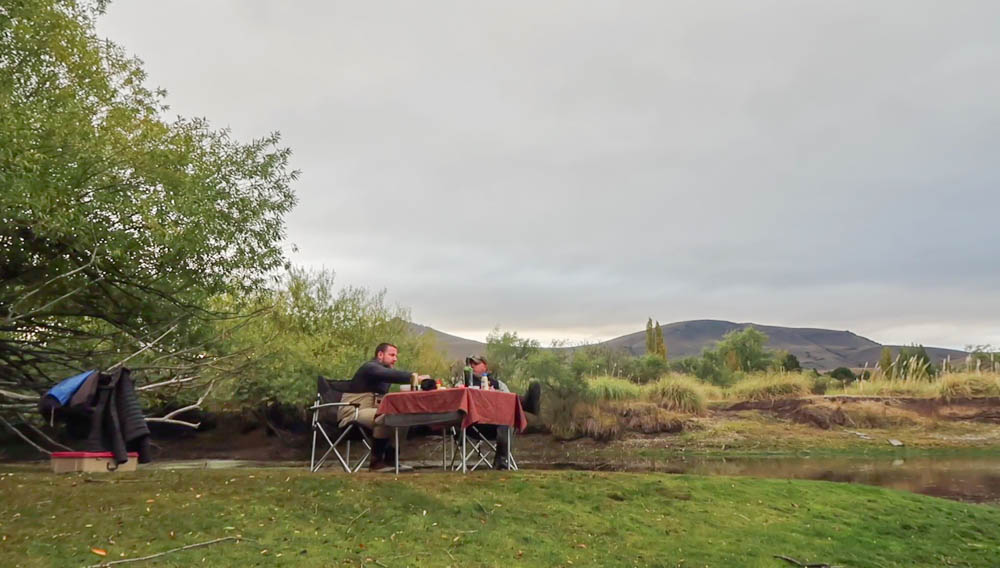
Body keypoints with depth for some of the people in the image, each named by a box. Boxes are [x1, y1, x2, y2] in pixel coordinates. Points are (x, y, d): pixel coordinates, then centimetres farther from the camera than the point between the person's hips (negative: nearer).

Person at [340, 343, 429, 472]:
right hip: (354, 411, -9)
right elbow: (391, 375, -31)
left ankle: (391, 459, -4)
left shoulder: (387, 369, 18)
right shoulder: (371, 367, -14)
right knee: (386, 417, -33)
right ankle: (376, 462, -22)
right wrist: (416, 377, -40)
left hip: (373, 409, 9)